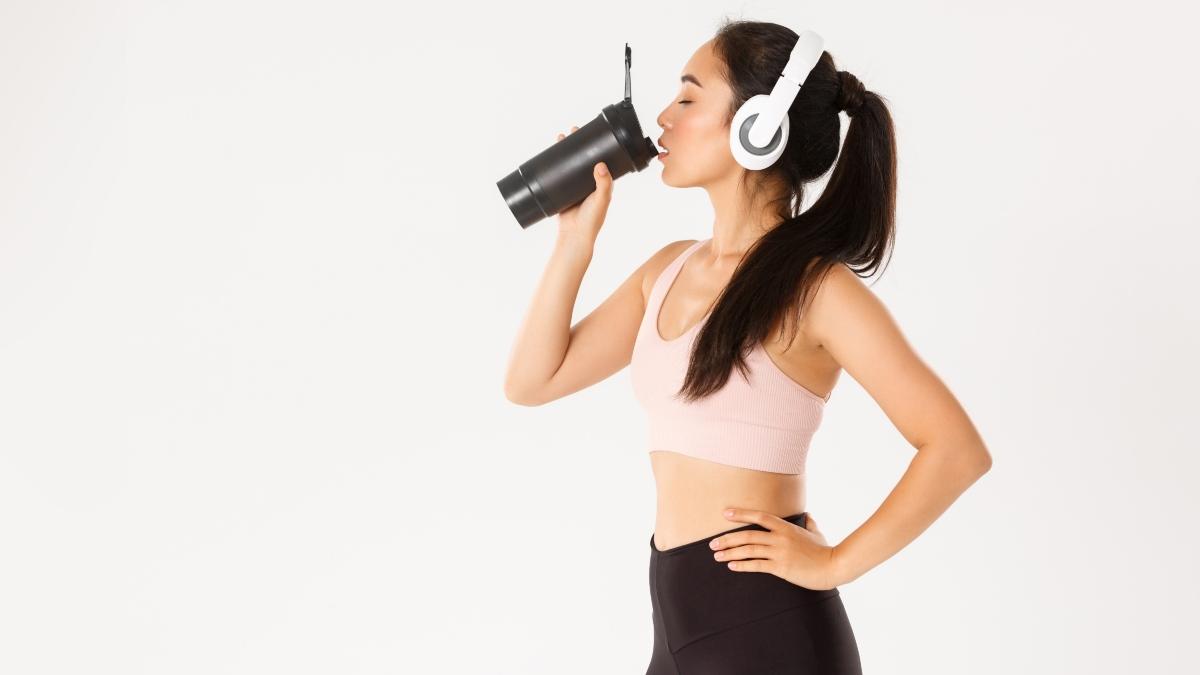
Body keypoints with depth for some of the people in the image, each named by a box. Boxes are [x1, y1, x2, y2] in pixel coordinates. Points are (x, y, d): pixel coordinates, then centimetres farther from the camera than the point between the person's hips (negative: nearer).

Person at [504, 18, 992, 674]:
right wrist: (577, 236, 4)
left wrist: (834, 563, -14)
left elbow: (958, 449, -15)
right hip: (679, 622, 7)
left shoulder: (812, 286, -12)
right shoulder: (669, 269, 9)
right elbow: (532, 381, 9)